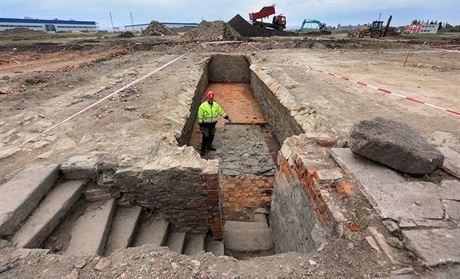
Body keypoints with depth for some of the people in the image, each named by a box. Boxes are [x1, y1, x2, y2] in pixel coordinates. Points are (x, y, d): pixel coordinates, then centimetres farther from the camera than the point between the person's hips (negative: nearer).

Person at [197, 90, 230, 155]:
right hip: (205, 124, -5)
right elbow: (200, 117, -12)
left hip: (213, 124, 5)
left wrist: (227, 117, 6)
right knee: (205, 137, 1)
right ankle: (203, 149, 16)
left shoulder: (216, 105, -1)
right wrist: (200, 125, -13)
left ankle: (209, 146, 37)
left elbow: (221, 112, 10)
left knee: (212, 135, 17)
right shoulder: (203, 106, -15)